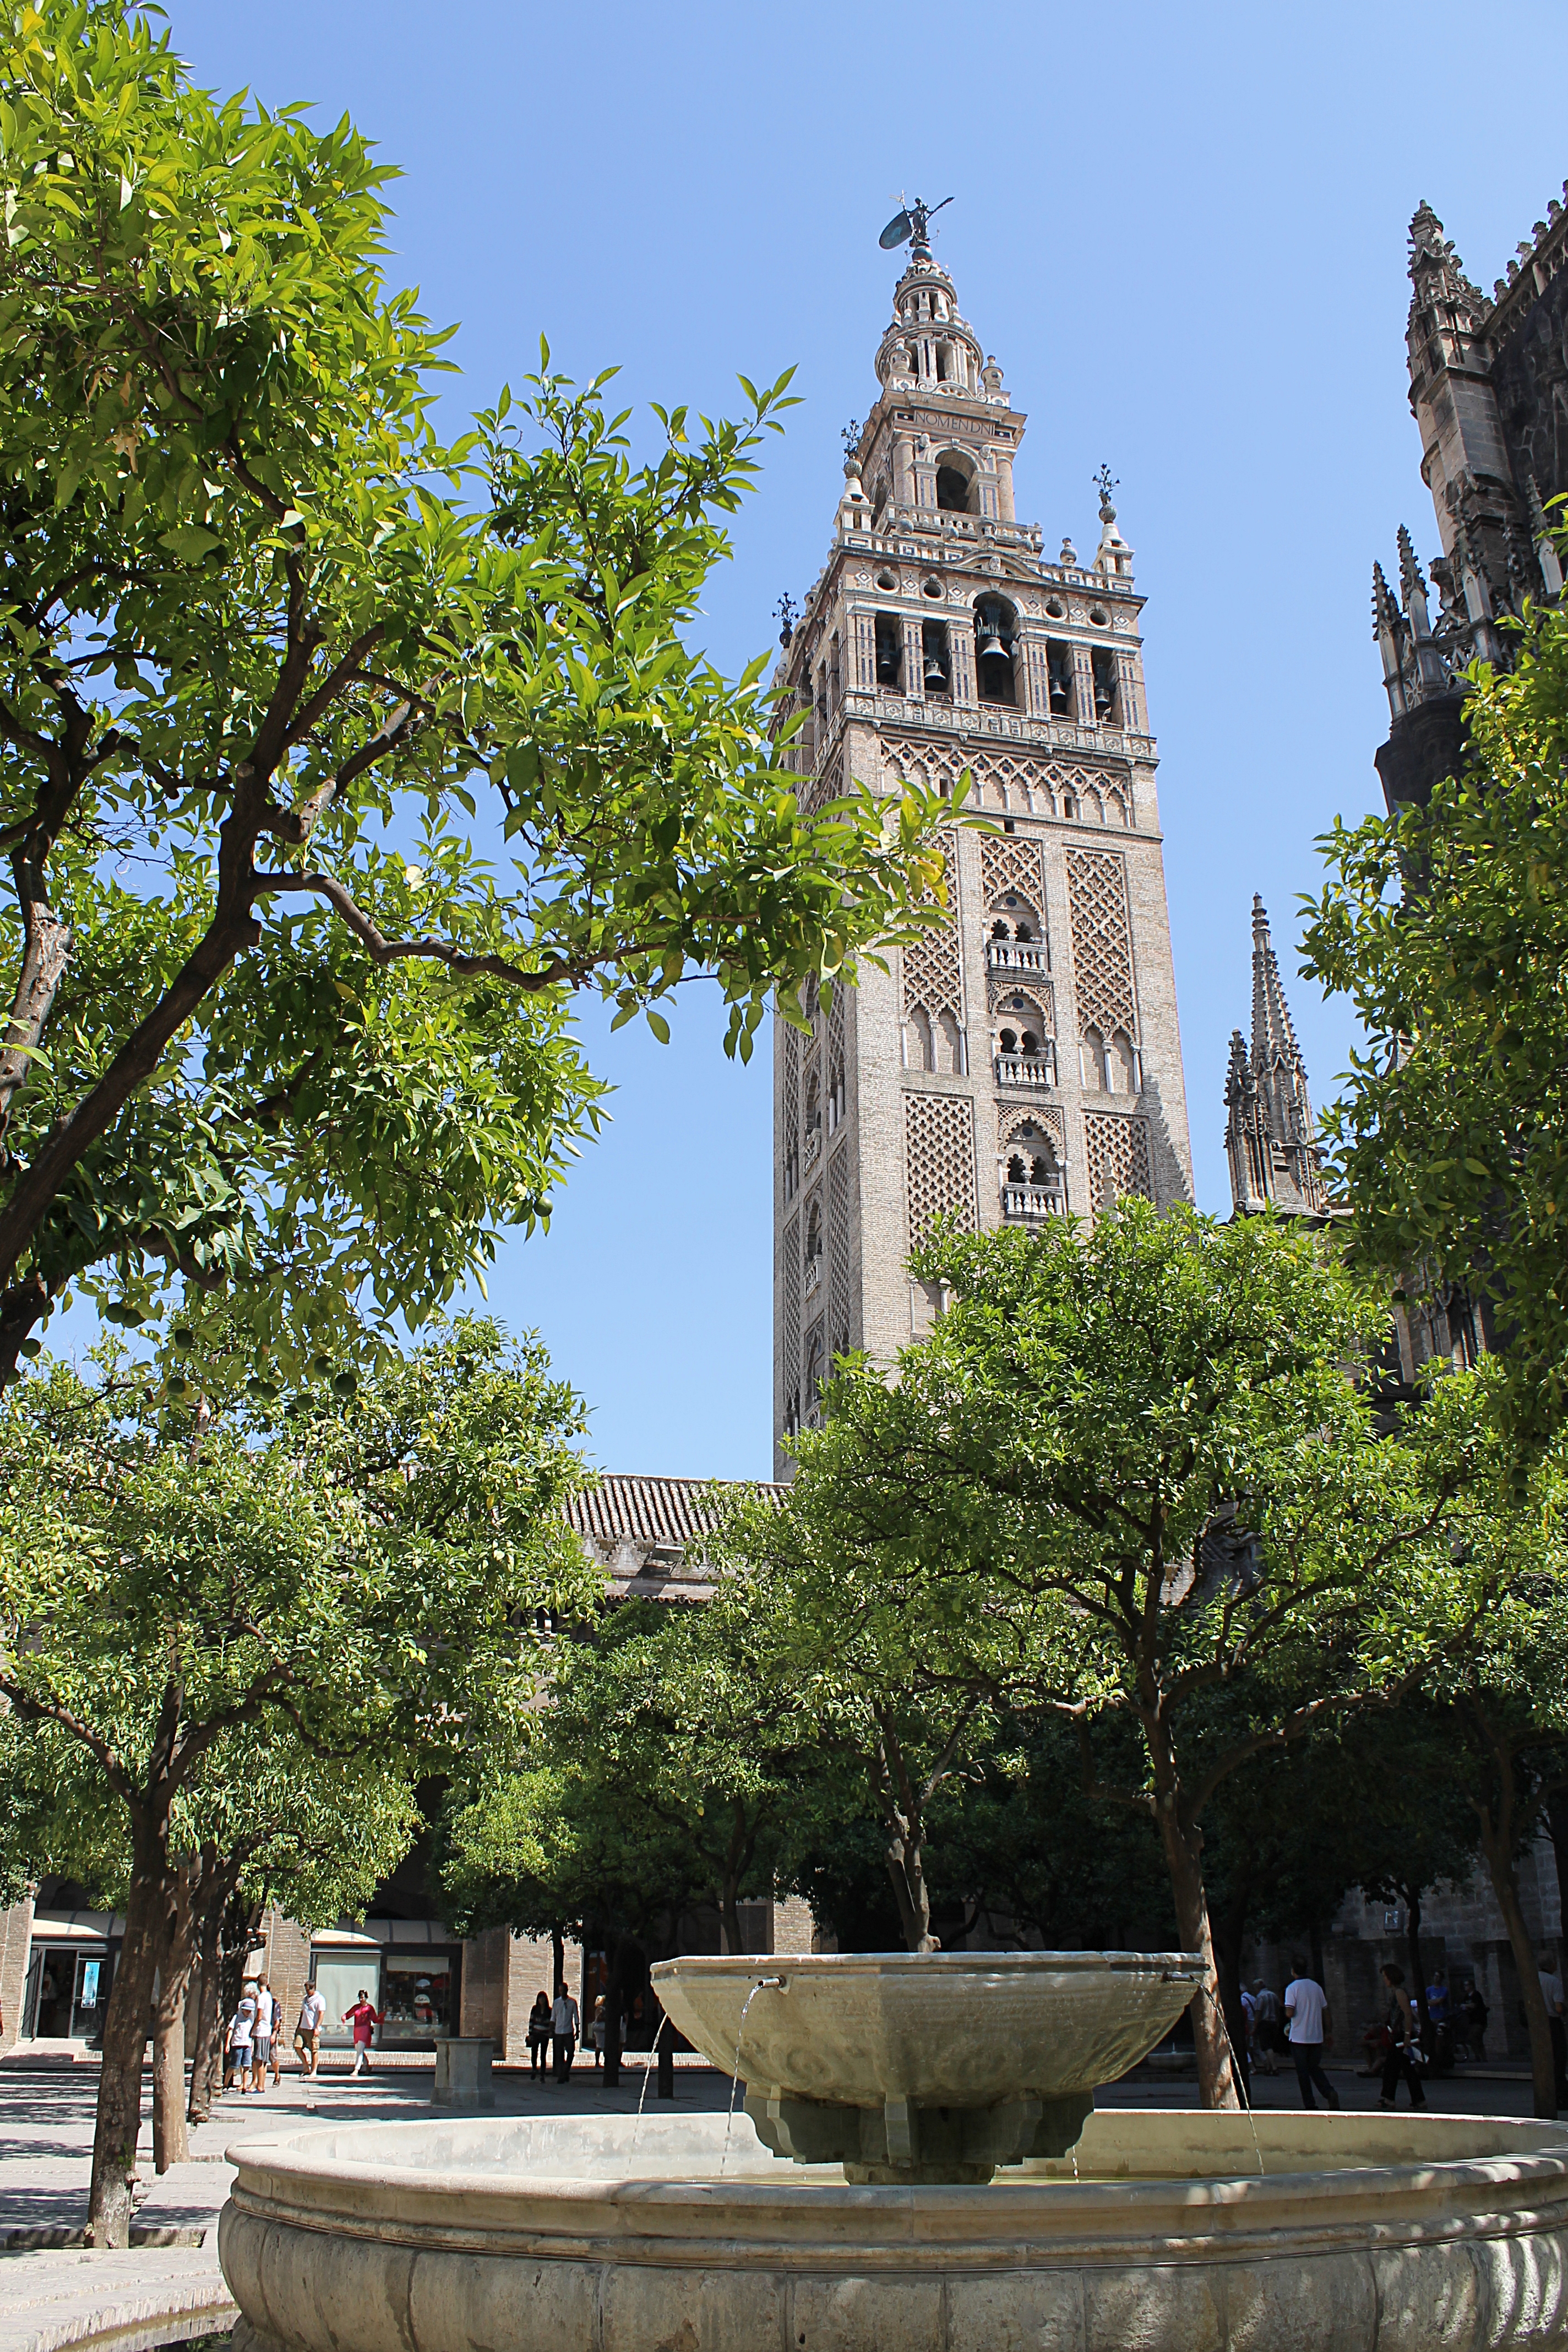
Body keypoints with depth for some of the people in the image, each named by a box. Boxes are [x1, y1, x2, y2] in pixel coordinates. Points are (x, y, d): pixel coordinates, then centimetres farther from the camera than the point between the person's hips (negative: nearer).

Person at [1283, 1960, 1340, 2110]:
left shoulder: (1292, 1988, -10)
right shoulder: (1317, 1987, 6)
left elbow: (1290, 2013, -19)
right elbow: (1325, 2011, 9)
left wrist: (1287, 2013, 5)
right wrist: (1329, 2032, 16)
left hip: (1299, 2037, -5)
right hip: (1317, 2036, 5)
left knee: (1303, 2071, 5)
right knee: (1315, 2068, 15)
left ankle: (1310, 2104, 5)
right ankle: (1330, 2092, -8)